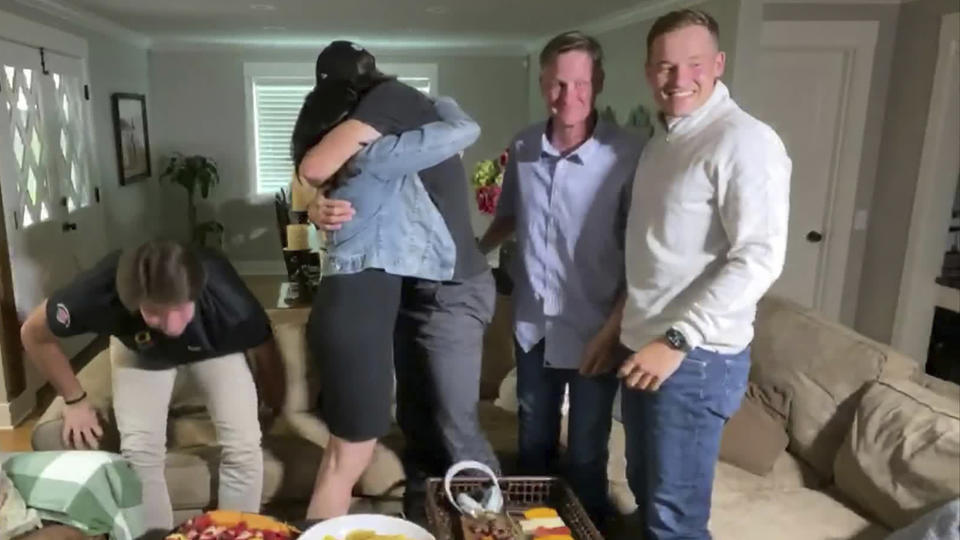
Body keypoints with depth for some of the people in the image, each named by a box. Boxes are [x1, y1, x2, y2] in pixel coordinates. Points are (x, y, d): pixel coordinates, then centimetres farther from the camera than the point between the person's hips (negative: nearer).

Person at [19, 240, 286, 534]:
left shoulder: (226, 298, -41)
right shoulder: (102, 293, -40)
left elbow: (267, 353, -18)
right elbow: (33, 334, -16)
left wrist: (276, 412, -3)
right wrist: (75, 401, -12)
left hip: (215, 348, -1)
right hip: (140, 353, 1)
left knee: (244, 446, -16)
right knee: (139, 452, -15)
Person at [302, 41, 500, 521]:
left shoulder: (392, 98, -13)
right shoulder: (385, 132, 13)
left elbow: (313, 168, -22)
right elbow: (331, 179, 8)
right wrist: (319, 210, -14)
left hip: (452, 292, -9)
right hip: (413, 287, 9)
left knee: (456, 428, 0)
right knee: (413, 418, 16)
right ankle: (419, 514, 32)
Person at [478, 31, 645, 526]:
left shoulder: (628, 154, -17)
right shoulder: (523, 147, -3)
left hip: (593, 329, -4)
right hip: (532, 325, 4)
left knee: (586, 453, 13)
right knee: (533, 442, 22)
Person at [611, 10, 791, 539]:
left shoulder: (744, 141, -13)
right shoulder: (660, 141, 14)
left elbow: (759, 258, -21)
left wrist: (678, 341, -23)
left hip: (697, 357, -8)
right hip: (642, 347, 8)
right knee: (645, 489, 19)